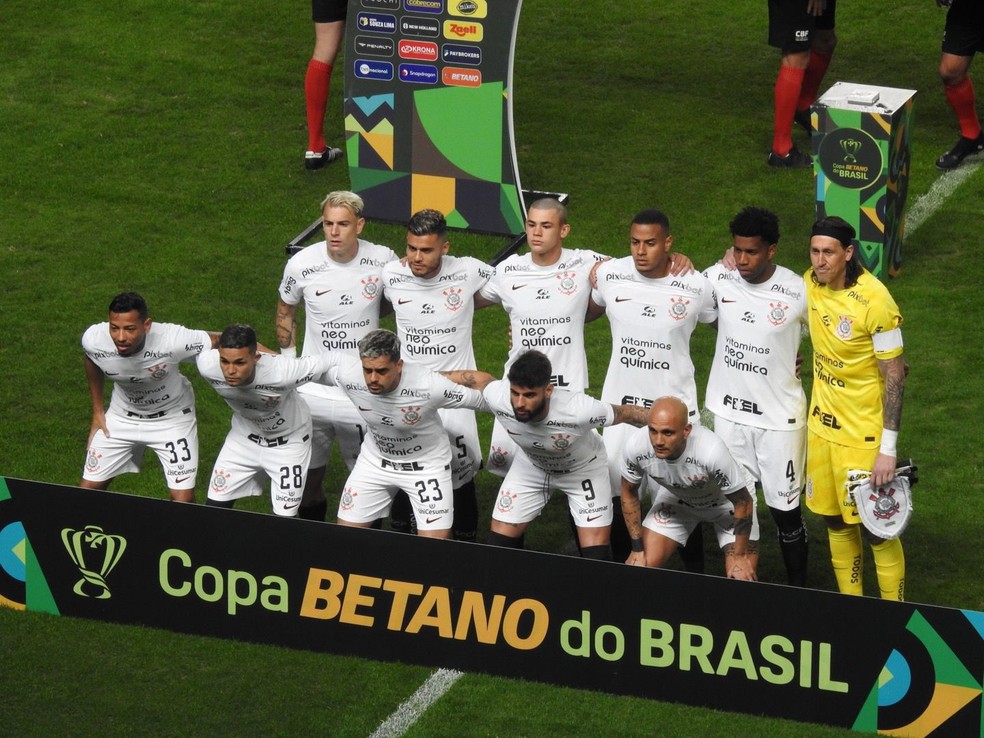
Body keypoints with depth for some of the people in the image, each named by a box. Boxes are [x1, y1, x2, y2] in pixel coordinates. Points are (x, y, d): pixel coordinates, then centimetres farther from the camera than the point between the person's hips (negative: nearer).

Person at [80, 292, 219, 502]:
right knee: (88, 488, 4)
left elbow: (220, 342, -22)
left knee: (183, 499, -10)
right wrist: (98, 410, 7)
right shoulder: (93, 340, -26)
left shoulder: (173, 341, -38)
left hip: (172, 417, -3)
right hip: (121, 415, 3)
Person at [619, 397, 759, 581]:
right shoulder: (636, 446, -32)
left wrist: (739, 556, -15)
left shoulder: (712, 451, -43)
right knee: (639, 568, -7)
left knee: (742, 580, -12)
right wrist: (637, 548, -5)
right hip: (676, 497, 3)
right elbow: (629, 492, -9)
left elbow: (743, 502, -25)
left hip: (726, 501, -3)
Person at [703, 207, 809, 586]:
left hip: (779, 416, -3)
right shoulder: (717, 279, -7)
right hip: (729, 410, 3)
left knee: (784, 509, 4)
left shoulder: (798, 292, -15)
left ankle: (797, 589, 18)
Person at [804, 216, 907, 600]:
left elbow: (894, 375, -18)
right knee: (835, 521, 16)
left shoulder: (875, 301, -22)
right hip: (822, 424, 7)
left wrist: (888, 449, -20)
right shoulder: (810, 283, -2)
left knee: (874, 527, -2)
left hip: (863, 433, -7)